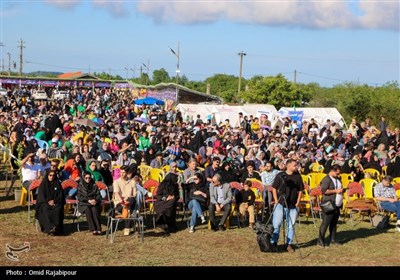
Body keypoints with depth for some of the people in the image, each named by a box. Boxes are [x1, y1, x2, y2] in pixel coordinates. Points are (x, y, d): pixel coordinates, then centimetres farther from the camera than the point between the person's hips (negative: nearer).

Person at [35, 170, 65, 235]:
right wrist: (48, 202, -14)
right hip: (45, 203, -1)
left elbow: (60, 195, 7)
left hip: (55, 202, 1)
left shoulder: (57, 184, 11)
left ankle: (56, 228, -42)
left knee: (57, 209, -33)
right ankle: (50, 228, -47)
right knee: (46, 209, -34)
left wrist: (54, 201, -11)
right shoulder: (43, 184, 8)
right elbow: (41, 196, 2)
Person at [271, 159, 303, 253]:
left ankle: (289, 244, 16)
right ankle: (273, 243, 8)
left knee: (291, 226, 6)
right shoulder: (280, 175, -3)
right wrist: (276, 201, -5)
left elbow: (300, 190, 10)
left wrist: (297, 202, 2)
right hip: (280, 204, -2)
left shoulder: (297, 176, 4)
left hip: (293, 206, 2)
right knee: (276, 224, -3)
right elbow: (274, 188, 3)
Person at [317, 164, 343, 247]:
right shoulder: (326, 179, -11)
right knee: (325, 223, -6)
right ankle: (320, 241, -1)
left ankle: (333, 240, 19)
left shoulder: (337, 179, 17)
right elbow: (324, 191, -21)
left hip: (337, 205, 9)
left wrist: (341, 190, 13)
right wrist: (336, 191, -20)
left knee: (334, 223, 12)